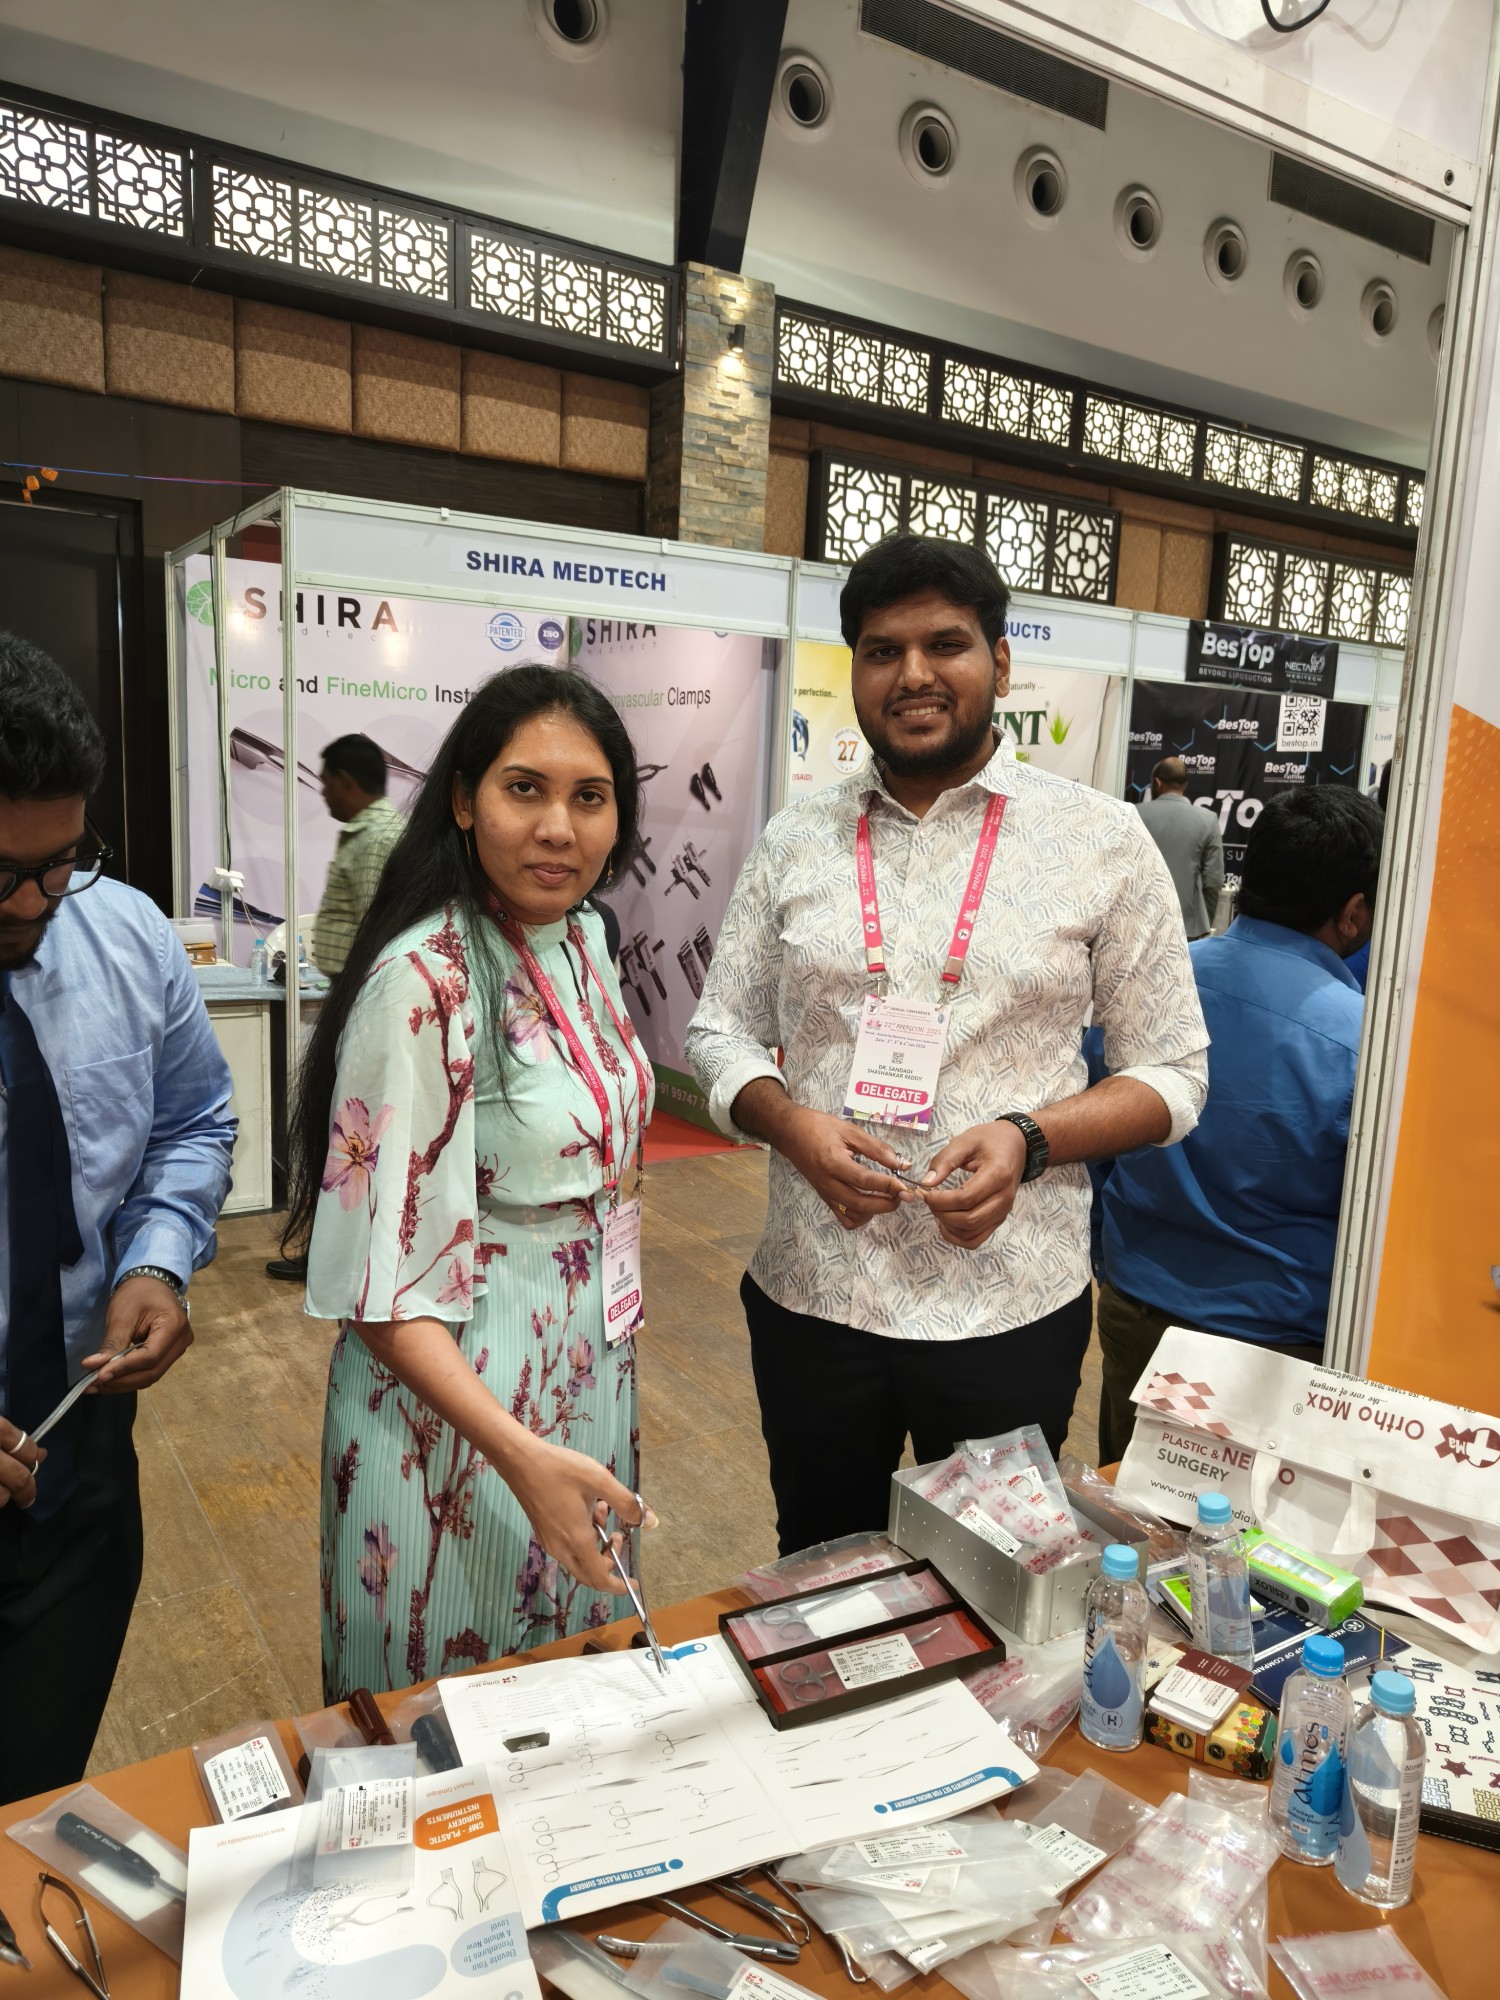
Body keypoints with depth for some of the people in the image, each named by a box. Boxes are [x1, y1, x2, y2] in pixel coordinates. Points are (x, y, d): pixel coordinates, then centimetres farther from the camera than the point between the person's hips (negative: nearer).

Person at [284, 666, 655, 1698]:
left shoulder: (582, 936, 0)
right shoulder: (424, 981, -25)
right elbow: (381, 1286, -24)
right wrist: (519, 1452, -33)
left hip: (589, 1369, 8)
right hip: (456, 1393, -7)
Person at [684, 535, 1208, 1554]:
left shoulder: (1104, 840, -3)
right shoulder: (795, 840, 4)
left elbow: (1173, 1070, 0)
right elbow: (722, 1029, 8)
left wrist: (1029, 1140, -18)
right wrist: (794, 1125, -12)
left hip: (1010, 1307, -2)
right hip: (811, 1295, 2)